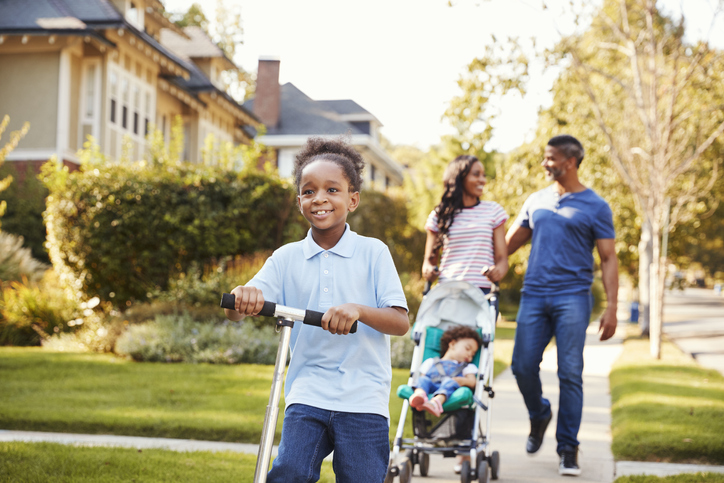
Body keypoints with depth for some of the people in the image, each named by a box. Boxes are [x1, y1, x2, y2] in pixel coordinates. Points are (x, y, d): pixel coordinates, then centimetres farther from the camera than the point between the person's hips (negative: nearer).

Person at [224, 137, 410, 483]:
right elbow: (235, 314, 1)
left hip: (363, 398, -1)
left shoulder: (373, 252, 2)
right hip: (308, 394, 1)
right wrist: (243, 297, -24)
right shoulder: (286, 258, 8)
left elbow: (401, 323, -6)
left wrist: (358, 310, -25)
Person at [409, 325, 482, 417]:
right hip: (431, 387, 2)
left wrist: (463, 381, -6)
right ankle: (419, 395, -64)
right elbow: (422, 376, 23)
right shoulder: (431, 362, 37)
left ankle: (436, 402, -66)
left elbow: (472, 382, 17)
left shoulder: (467, 367, 36)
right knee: (423, 380, -29)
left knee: (449, 382, -34)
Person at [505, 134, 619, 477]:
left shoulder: (595, 207, 3)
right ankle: (539, 416, 29)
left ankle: (568, 449, 3)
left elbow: (608, 259, 1)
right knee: (523, 366, -1)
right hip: (534, 295, 4)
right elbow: (508, 244, 21)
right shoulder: (535, 201, 14)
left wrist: (612, 307, -9)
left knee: (570, 373, -6)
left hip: (572, 297, -4)